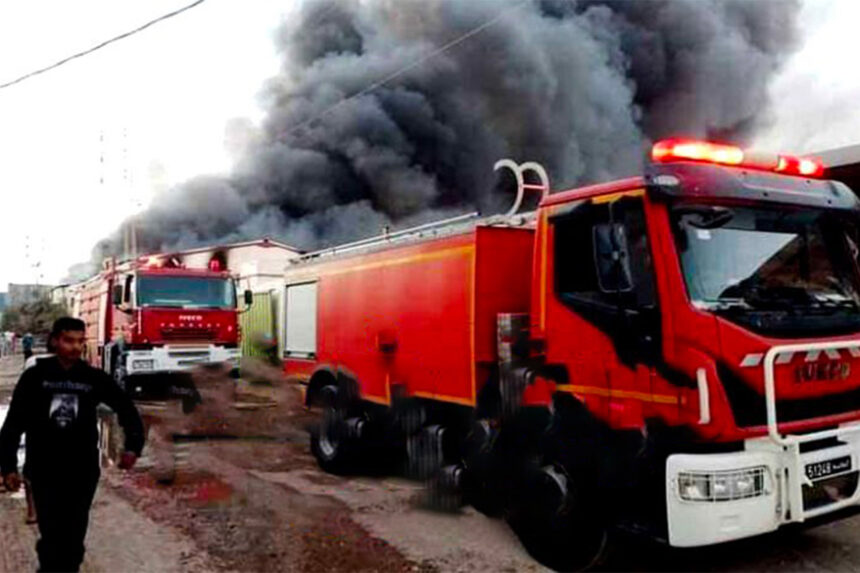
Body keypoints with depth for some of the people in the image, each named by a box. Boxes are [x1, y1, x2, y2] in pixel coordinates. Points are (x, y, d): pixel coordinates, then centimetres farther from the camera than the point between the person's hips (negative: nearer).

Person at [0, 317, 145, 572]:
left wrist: (133, 446, -5)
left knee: (74, 536, 11)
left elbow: (126, 408, 6)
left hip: (83, 471, 2)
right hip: (44, 472, -1)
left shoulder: (94, 378, -1)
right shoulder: (35, 376, -4)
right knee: (51, 535, -3)